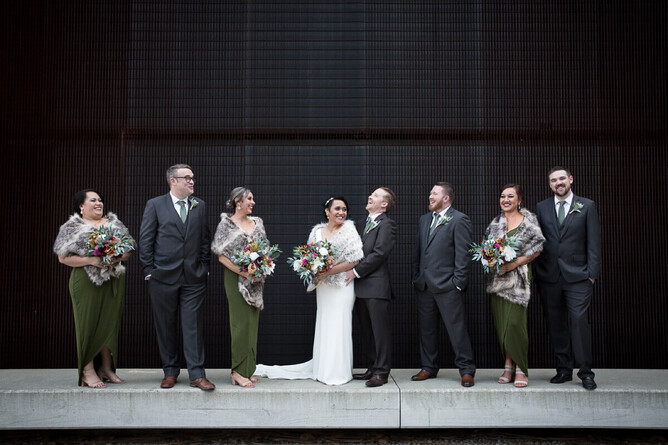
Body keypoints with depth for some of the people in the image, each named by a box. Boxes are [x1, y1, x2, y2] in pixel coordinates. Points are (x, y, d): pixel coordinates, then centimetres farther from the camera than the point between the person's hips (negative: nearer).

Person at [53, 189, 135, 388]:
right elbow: (63, 257, -5)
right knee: (89, 323, -1)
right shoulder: (72, 228, 1)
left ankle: (106, 368, 18)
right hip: (87, 282, -4)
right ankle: (88, 371, 10)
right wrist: (91, 260, -17)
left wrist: (119, 258, -8)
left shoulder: (114, 223, 13)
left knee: (110, 323, 7)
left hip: (114, 281, 4)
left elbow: (129, 249, 13)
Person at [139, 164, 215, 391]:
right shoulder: (155, 205, 3)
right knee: (165, 327, 8)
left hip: (193, 277, 1)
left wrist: (204, 268, 5)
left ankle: (197, 375, 7)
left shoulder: (199, 206, 10)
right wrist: (149, 270, -3)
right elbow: (145, 240, 2)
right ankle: (170, 372, 23)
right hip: (163, 277, -1)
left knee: (193, 326, 1)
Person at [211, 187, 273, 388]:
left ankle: (248, 369, 17)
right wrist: (243, 272, -16)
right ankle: (238, 371, 3)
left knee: (252, 322, 8)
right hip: (236, 279, -6)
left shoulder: (257, 222, 12)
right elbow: (221, 256, -9)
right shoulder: (226, 224, -4)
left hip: (255, 280, 6)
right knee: (241, 322, -6)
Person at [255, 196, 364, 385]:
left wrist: (328, 272, -16)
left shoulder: (349, 230, -7)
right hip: (323, 287, 4)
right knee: (323, 326, 10)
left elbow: (353, 261, -13)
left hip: (342, 286, -4)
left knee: (338, 326, -1)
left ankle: (338, 372, 12)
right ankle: (323, 369, 24)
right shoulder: (317, 231, 7)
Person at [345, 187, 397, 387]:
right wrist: (355, 273, 5)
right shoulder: (368, 222, 20)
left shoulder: (386, 224, -7)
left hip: (376, 286, -8)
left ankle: (381, 372, 8)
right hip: (361, 286, 9)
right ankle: (372, 369, 24)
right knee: (367, 332, 14)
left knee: (380, 331, 0)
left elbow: (379, 253, -15)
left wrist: (356, 271, -13)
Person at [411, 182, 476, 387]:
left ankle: (467, 370, 12)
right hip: (424, 285, 7)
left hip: (447, 285, -7)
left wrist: (458, 283, -14)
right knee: (427, 328, 14)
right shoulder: (424, 219, 17)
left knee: (457, 328, -1)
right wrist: (416, 277, 12)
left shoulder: (459, 220, -5)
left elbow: (463, 254, -10)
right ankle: (429, 368, 26)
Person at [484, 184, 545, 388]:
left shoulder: (529, 220, 2)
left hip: (518, 277, -4)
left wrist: (516, 262, -12)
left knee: (515, 323, -9)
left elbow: (537, 248, -3)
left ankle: (521, 369, 5)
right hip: (497, 277, 4)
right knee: (501, 323, 4)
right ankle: (508, 365, 17)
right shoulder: (495, 222, 13)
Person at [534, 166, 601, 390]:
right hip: (549, 277, 3)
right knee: (555, 324, 7)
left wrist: (592, 272, -5)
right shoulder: (542, 208, 11)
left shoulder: (587, 206, 5)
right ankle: (564, 369, 19)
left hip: (577, 276, -2)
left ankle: (586, 372, 6)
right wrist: (538, 273, 4)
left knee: (579, 320, -8)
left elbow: (594, 241, 2)